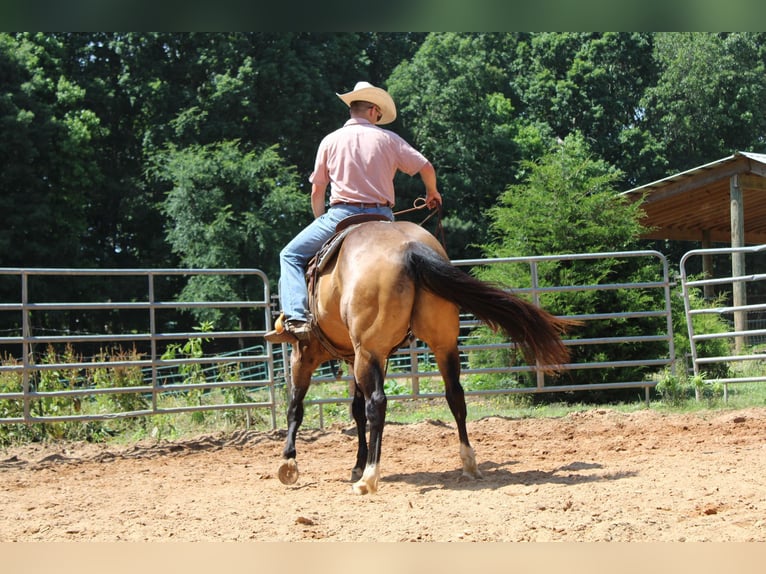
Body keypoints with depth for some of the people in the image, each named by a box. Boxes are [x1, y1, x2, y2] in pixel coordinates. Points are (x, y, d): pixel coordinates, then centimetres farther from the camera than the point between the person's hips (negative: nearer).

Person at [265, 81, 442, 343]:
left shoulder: (330, 141, 7)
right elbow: (426, 167, 8)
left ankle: (295, 319, -14)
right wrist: (432, 193, 28)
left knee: (291, 255, 8)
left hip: (342, 213, -1)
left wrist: (320, 222, 23)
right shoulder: (388, 139, 7)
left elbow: (317, 190, 7)